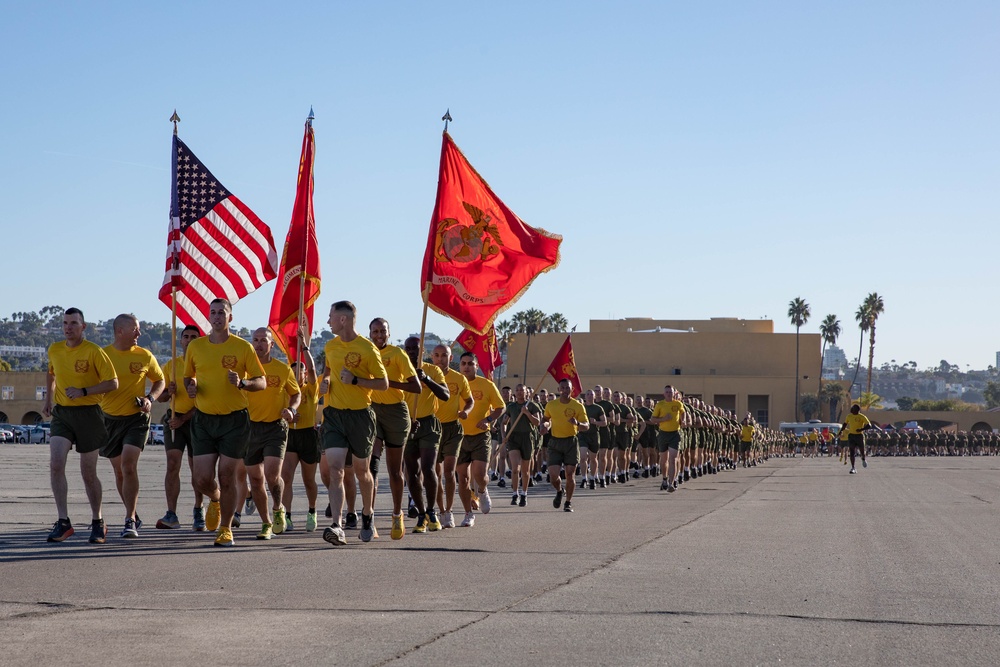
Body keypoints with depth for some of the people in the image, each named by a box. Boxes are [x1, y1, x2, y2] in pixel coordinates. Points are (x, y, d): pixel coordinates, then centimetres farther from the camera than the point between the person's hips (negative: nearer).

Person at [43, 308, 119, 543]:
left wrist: (83, 391, -21)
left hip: (87, 413, -3)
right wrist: (48, 399, 15)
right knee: (55, 464, -16)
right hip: (61, 413, 4)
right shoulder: (54, 350, 5)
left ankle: (97, 522, 24)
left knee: (89, 473, 5)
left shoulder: (94, 352, -10)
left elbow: (113, 383, -11)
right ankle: (63, 522, -12)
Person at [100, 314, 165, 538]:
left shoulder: (145, 356, -1)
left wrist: (150, 398, -6)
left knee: (128, 466, -18)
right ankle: (133, 515, 28)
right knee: (119, 471, 11)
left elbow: (160, 381, 13)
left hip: (137, 418, -2)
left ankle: (130, 521, -16)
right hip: (110, 419, 2)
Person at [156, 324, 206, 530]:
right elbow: (159, 397, 15)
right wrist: (168, 392, -9)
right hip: (174, 419, 2)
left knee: (196, 468, 5)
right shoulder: (171, 365, 11)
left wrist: (184, 419, -16)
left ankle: (199, 510, 24)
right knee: (172, 463, -11)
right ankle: (171, 515, -13)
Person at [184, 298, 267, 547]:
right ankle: (215, 499, 34)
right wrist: (190, 386, -4)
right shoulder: (195, 346, 6)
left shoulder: (243, 347, -3)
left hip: (234, 420, -2)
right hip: (203, 420, 2)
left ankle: (225, 529, 13)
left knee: (227, 477, -2)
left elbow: (262, 382, 0)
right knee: (202, 479, -2)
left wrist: (242, 382, -20)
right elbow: (187, 376, 19)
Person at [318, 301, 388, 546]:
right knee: (335, 469, -13)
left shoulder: (368, 348, -9)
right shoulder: (330, 347, 8)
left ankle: (367, 514, 39)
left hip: (360, 415, -3)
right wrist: (325, 381, 7)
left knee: (361, 470, 13)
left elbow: (384, 384, -7)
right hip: (333, 413, 3)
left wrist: (355, 380, -19)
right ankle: (337, 526, -22)